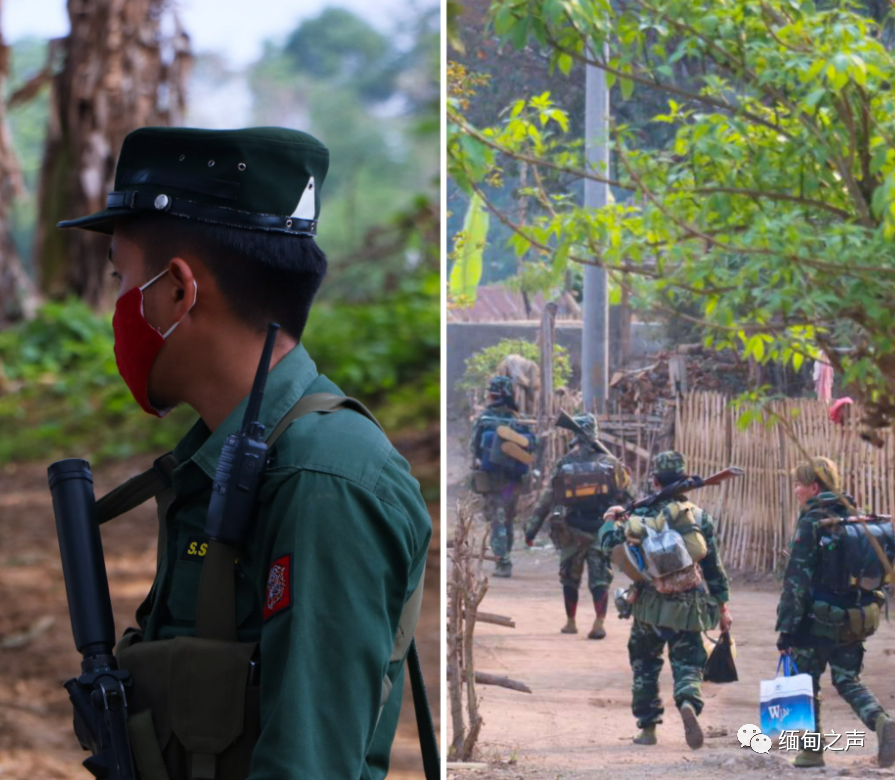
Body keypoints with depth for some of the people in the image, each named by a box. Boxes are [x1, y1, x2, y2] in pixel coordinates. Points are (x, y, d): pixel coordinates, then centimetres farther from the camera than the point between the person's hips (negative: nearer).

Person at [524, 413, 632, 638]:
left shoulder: (564, 463, -3)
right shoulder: (610, 462, 0)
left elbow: (547, 499, -1)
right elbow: (625, 496, 2)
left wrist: (532, 529, 3)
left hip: (572, 530, 0)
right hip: (601, 529, 0)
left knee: (570, 578, 17)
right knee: (599, 578, 2)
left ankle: (571, 623, 24)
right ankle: (600, 622, -15)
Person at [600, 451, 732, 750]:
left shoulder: (643, 515, -5)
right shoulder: (700, 517, 1)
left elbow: (609, 541, -6)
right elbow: (713, 565, 3)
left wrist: (611, 519, 15)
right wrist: (722, 605, 10)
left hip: (650, 606, 0)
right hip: (688, 607, 0)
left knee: (645, 665, 17)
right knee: (687, 664, 4)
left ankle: (648, 727, 20)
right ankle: (688, 702, -28)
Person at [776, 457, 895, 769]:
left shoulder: (811, 523, -12)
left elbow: (797, 579, -15)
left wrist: (786, 627, -14)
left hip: (816, 621, -6)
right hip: (854, 622, 6)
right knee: (848, 681, 13)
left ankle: (811, 749, 10)